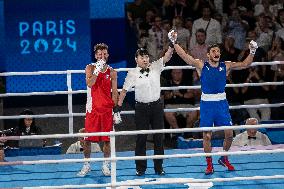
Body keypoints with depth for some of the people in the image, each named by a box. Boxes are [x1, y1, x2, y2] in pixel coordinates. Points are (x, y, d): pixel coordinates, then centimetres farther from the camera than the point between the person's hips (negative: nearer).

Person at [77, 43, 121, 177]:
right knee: (87, 138, 0)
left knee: (107, 138, 2)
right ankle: (86, 165, 11)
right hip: (92, 109, -1)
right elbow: (89, 84, -17)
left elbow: (114, 93, 7)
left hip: (107, 109, 1)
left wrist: (116, 111, 2)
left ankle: (106, 165, 13)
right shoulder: (90, 68, 1)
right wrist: (97, 70, -25)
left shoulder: (112, 72, 6)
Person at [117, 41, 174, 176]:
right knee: (141, 138, 1)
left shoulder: (155, 67, 2)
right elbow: (124, 91, 2)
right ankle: (140, 168, 10)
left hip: (156, 106, 2)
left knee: (158, 137, 5)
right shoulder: (132, 74, -3)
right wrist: (118, 107, -2)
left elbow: (167, 57, -8)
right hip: (141, 107, -2)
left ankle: (159, 167, 14)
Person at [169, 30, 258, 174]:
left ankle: (224, 158, 24)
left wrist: (252, 52, -11)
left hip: (221, 103, 2)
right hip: (206, 103, -2)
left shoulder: (225, 66, 4)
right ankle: (209, 164, 13)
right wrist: (174, 42, -17)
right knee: (207, 135, 1)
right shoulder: (201, 66, -2)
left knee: (229, 134, 1)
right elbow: (184, 56, -9)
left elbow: (244, 64, 3)